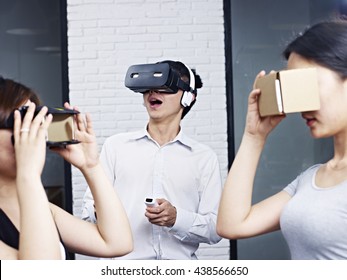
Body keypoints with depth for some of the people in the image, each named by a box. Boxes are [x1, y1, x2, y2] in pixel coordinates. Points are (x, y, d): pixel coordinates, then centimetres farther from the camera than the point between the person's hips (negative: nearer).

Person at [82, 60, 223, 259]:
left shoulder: (205, 158, 10)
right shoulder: (116, 145, 13)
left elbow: (216, 228, 6)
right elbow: (89, 209, 9)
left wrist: (176, 218, -11)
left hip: (180, 266, 0)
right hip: (123, 263, 0)